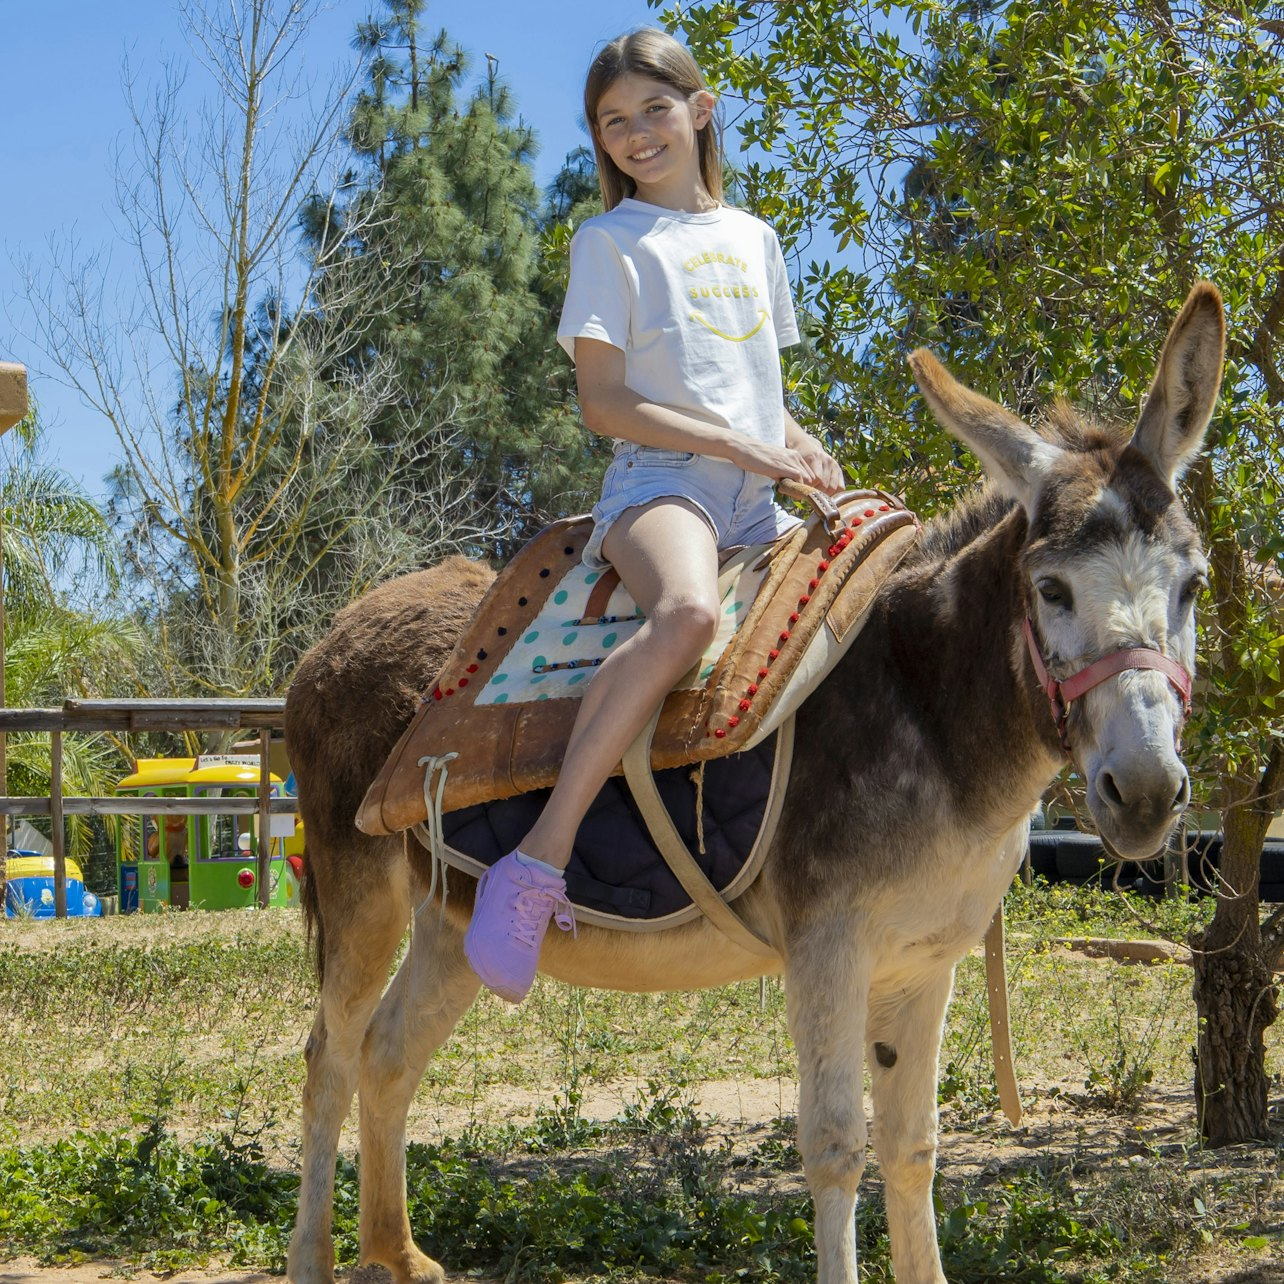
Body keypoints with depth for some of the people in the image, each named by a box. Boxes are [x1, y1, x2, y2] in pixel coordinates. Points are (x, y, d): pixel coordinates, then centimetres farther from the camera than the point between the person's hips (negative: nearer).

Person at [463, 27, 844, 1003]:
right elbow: (603, 402, -5)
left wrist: (803, 448, 3)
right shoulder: (612, 242, 4)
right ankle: (538, 863, -40)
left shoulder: (754, 240, 21)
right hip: (660, 482, -7)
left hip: (758, 502, 7)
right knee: (688, 612, -39)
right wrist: (740, 445, -14)